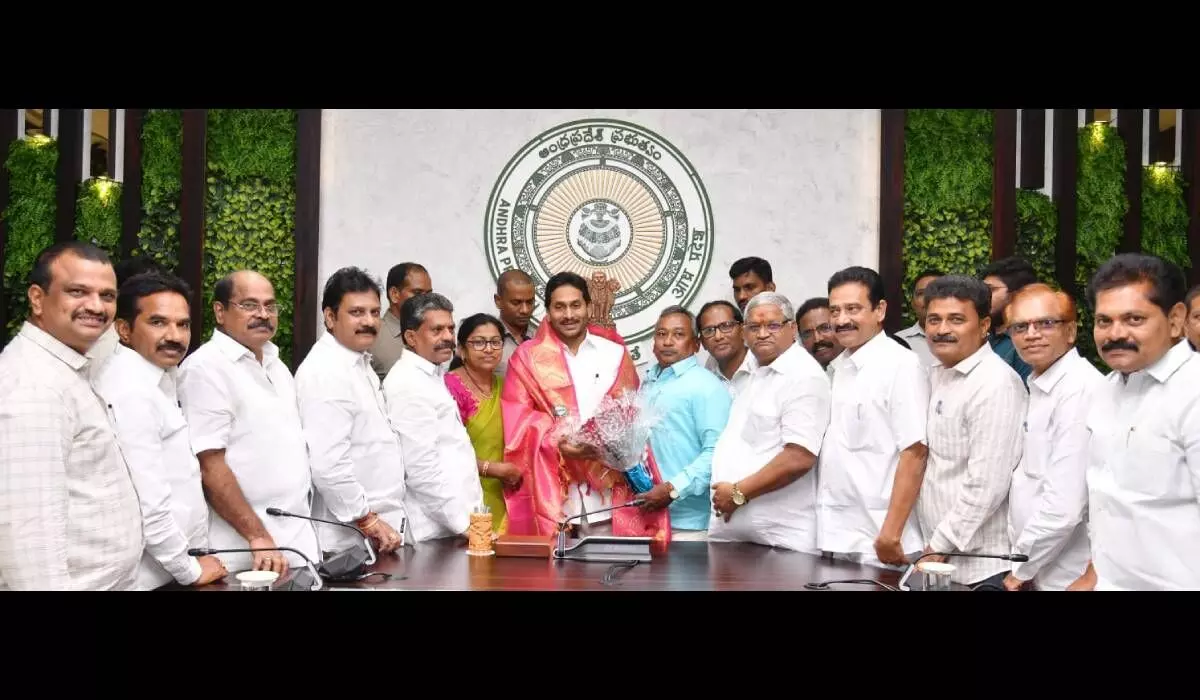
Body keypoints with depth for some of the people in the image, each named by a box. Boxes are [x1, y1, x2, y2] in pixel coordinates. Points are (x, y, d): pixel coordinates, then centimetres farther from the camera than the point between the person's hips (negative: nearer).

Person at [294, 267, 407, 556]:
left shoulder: (360, 364, 14)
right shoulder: (325, 372, -17)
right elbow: (327, 463, -24)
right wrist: (368, 521, -16)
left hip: (377, 532, 9)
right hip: (347, 540, -9)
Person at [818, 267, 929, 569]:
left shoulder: (902, 365, -11)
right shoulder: (839, 367, 10)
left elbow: (915, 452, -16)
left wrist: (890, 533, -19)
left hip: (877, 540, -7)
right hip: (838, 536, 7)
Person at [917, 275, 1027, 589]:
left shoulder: (995, 384, -16)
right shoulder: (938, 375, 10)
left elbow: (987, 485, -20)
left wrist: (940, 544, -15)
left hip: (982, 566, -8)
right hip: (941, 558, 8)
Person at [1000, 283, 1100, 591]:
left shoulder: (1081, 390, -20)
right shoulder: (1039, 386, 11)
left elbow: (1065, 504, -25)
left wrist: (1021, 568, -14)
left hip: (1072, 577, -8)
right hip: (1036, 571, 8)